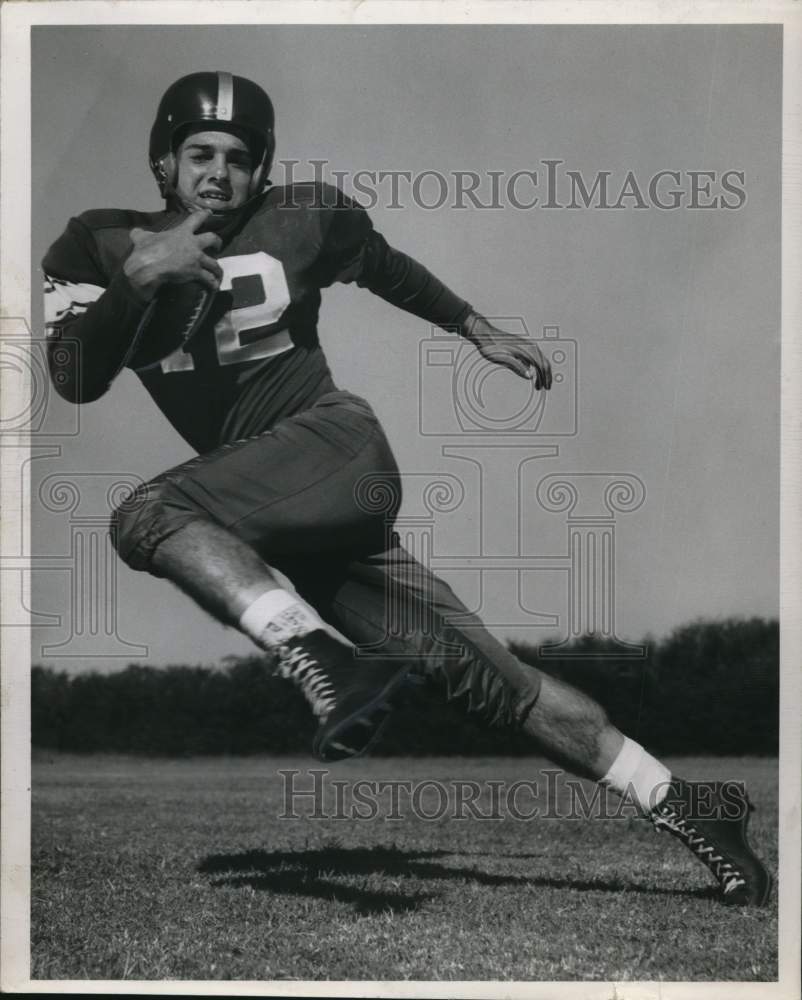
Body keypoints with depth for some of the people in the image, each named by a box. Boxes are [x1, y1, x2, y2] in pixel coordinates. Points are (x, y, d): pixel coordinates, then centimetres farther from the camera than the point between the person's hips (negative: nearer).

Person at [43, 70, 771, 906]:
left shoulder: (300, 220, 4)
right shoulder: (104, 246, 8)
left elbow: (387, 268, 23)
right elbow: (75, 380, -3)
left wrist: (481, 335, 32)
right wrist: (140, 277, -14)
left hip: (335, 442, -3)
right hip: (273, 522, 3)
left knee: (146, 517, -29)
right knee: (480, 671, -7)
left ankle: (323, 666, -43)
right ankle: (673, 803, -3)